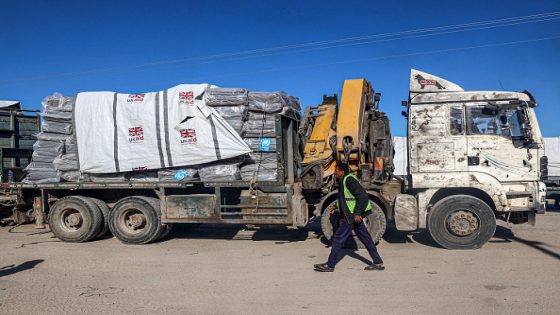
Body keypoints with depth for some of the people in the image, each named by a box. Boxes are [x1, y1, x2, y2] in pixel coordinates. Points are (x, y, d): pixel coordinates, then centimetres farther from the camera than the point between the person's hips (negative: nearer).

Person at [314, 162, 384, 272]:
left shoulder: (349, 180, -16)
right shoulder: (343, 181, 16)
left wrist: (357, 212, -26)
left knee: (338, 239, -4)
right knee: (366, 239, 12)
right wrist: (335, 208, 18)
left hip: (351, 216, -10)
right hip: (354, 215, 10)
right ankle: (378, 263, 17)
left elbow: (362, 196, -23)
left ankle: (330, 265, 3)